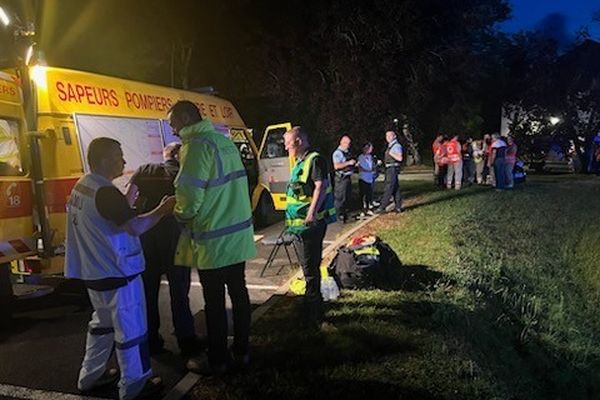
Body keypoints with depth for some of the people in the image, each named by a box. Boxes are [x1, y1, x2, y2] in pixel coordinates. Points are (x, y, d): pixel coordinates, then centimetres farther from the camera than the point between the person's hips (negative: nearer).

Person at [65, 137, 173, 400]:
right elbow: (135, 227, -28)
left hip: (94, 272, 10)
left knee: (103, 322, 25)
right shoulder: (105, 192, -23)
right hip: (116, 273, -10)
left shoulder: (81, 186, 7)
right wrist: (161, 210, -17)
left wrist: (127, 205, 12)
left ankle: (90, 376, 37)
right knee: (131, 329, 4)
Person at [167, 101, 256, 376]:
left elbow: (190, 197, -18)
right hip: (239, 233, 8)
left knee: (214, 301, 5)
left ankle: (218, 361, 19)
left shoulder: (197, 145, -16)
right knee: (238, 292, 15)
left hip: (213, 240, -8)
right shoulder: (224, 140, 9)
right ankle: (240, 353, 28)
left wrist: (181, 214, 2)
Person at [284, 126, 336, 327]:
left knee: (310, 269, -5)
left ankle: (313, 314, 4)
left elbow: (321, 185, -24)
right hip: (300, 224, 10)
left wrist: (312, 212, -33)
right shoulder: (300, 163, 17)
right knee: (308, 267, 19)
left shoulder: (314, 160, -12)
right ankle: (314, 308, 33)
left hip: (311, 224, -10)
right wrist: (292, 219, 26)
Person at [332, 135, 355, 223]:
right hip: (341, 178, -9)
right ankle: (340, 215, 2)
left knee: (348, 196, 16)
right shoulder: (338, 153, -14)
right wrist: (349, 162, -23)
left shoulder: (347, 152, 15)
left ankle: (344, 212, 29)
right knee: (341, 197, -5)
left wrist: (354, 163, 12)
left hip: (348, 177, 9)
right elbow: (336, 166, -26)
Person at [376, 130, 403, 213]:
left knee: (388, 189, -10)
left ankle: (382, 207, -10)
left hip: (393, 169, -10)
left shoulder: (396, 146, -11)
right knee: (395, 188, 12)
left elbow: (399, 158, -21)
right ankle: (398, 207, 18)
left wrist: (391, 153, -23)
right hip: (389, 169, 10)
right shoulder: (390, 146, 18)